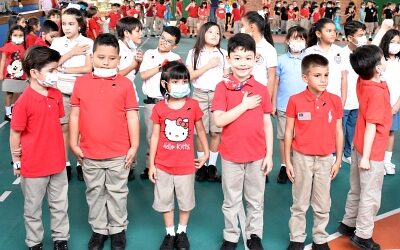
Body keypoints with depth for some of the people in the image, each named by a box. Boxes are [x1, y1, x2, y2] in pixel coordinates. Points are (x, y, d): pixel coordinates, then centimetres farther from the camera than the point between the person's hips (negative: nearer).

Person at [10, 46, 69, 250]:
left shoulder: (56, 95, -2)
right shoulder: (24, 101, -19)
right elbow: (15, 133, -11)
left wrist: (60, 151, 6)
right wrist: (16, 161, -4)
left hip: (57, 162, 5)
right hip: (33, 165, -5)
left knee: (60, 205, 17)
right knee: (33, 208, 15)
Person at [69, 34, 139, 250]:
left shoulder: (125, 84, -6)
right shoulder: (81, 82, -1)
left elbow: (132, 116, -4)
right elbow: (75, 114, 3)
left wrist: (134, 146, -5)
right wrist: (74, 143, 2)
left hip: (119, 153, -2)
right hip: (89, 153, 2)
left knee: (117, 192, 13)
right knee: (94, 192, 16)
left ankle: (118, 230, 30)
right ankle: (98, 230, 32)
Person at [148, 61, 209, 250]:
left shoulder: (193, 105, -7)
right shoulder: (159, 108, -6)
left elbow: (200, 130, 7)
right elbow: (155, 136, -1)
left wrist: (206, 153, 11)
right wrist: (151, 164, 0)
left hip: (186, 165, 0)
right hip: (163, 165, 0)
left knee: (186, 200, 14)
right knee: (165, 201, 13)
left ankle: (182, 232, 34)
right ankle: (170, 233, 31)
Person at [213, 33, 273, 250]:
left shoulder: (261, 90, 0)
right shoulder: (222, 87, -7)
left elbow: (267, 124, 3)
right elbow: (219, 120, -16)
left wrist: (269, 154, 0)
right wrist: (244, 105, -18)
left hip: (257, 155, 2)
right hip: (231, 155, -2)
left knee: (256, 200, 16)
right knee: (231, 201, 14)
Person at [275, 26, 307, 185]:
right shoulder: (281, 60, 3)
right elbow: (275, 83, 6)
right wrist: (273, 104, 5)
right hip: (283, 106, 0)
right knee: (283, 137, 8)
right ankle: (284, 167, 19)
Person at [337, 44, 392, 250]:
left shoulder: (362, 81, -2)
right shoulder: (377, 93, -24)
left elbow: (370, 53, 16)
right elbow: (371, 126, -24)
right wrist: (366, 156, -21)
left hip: (359, 147, 8)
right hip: (372, 152, -8)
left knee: (356, 190, 21)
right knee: (371, 195, 5)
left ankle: (348, 224, 34)